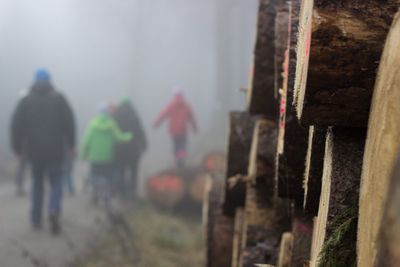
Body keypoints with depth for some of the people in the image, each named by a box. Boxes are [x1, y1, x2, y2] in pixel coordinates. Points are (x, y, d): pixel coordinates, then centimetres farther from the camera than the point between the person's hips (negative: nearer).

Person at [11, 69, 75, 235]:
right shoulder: (58, 98, 0)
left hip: (34, 151, 2)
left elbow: (16, 126, 1)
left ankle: (36, 220, 16)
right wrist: (70, 144, 5)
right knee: (56, 183, 6)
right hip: (55, 150, -2)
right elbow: (69, 122, -3)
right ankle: (54, 211, -20)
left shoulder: (26, 100, 4)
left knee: (37, 184, 15)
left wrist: (18, 148, 7)